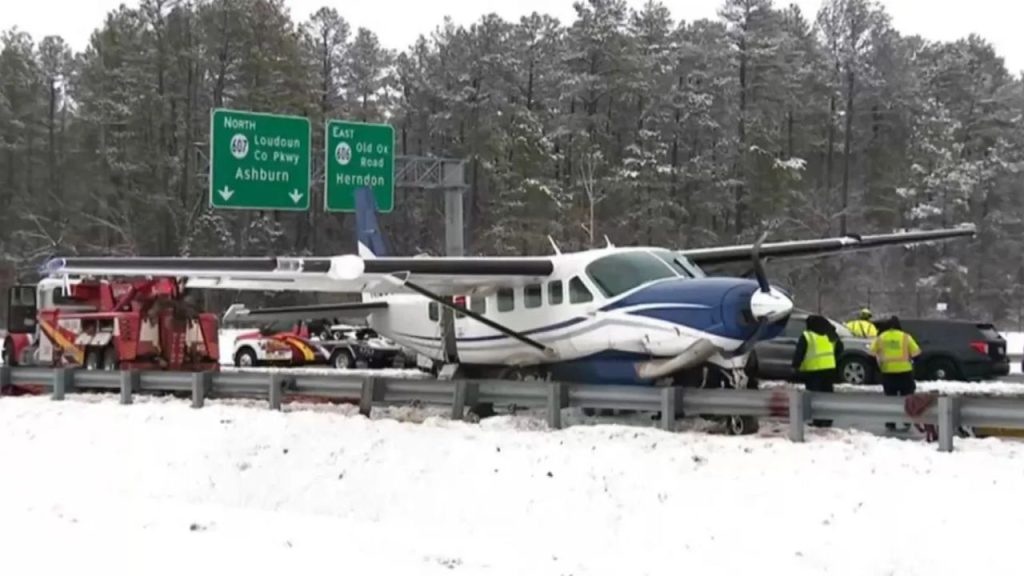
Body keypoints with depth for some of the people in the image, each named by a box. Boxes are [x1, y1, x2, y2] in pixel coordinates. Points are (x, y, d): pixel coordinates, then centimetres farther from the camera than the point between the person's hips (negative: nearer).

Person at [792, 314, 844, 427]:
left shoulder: (806, 336, -7)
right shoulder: (830, 335, 11)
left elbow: (799, 353, -9)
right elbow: (839, 348, 20)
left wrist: (795, 365, -1)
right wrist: (835, 359, 29)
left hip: (812, 370, -6)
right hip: (829, 368, 6)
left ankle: (818, 420, -6)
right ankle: (827, 420, 15)